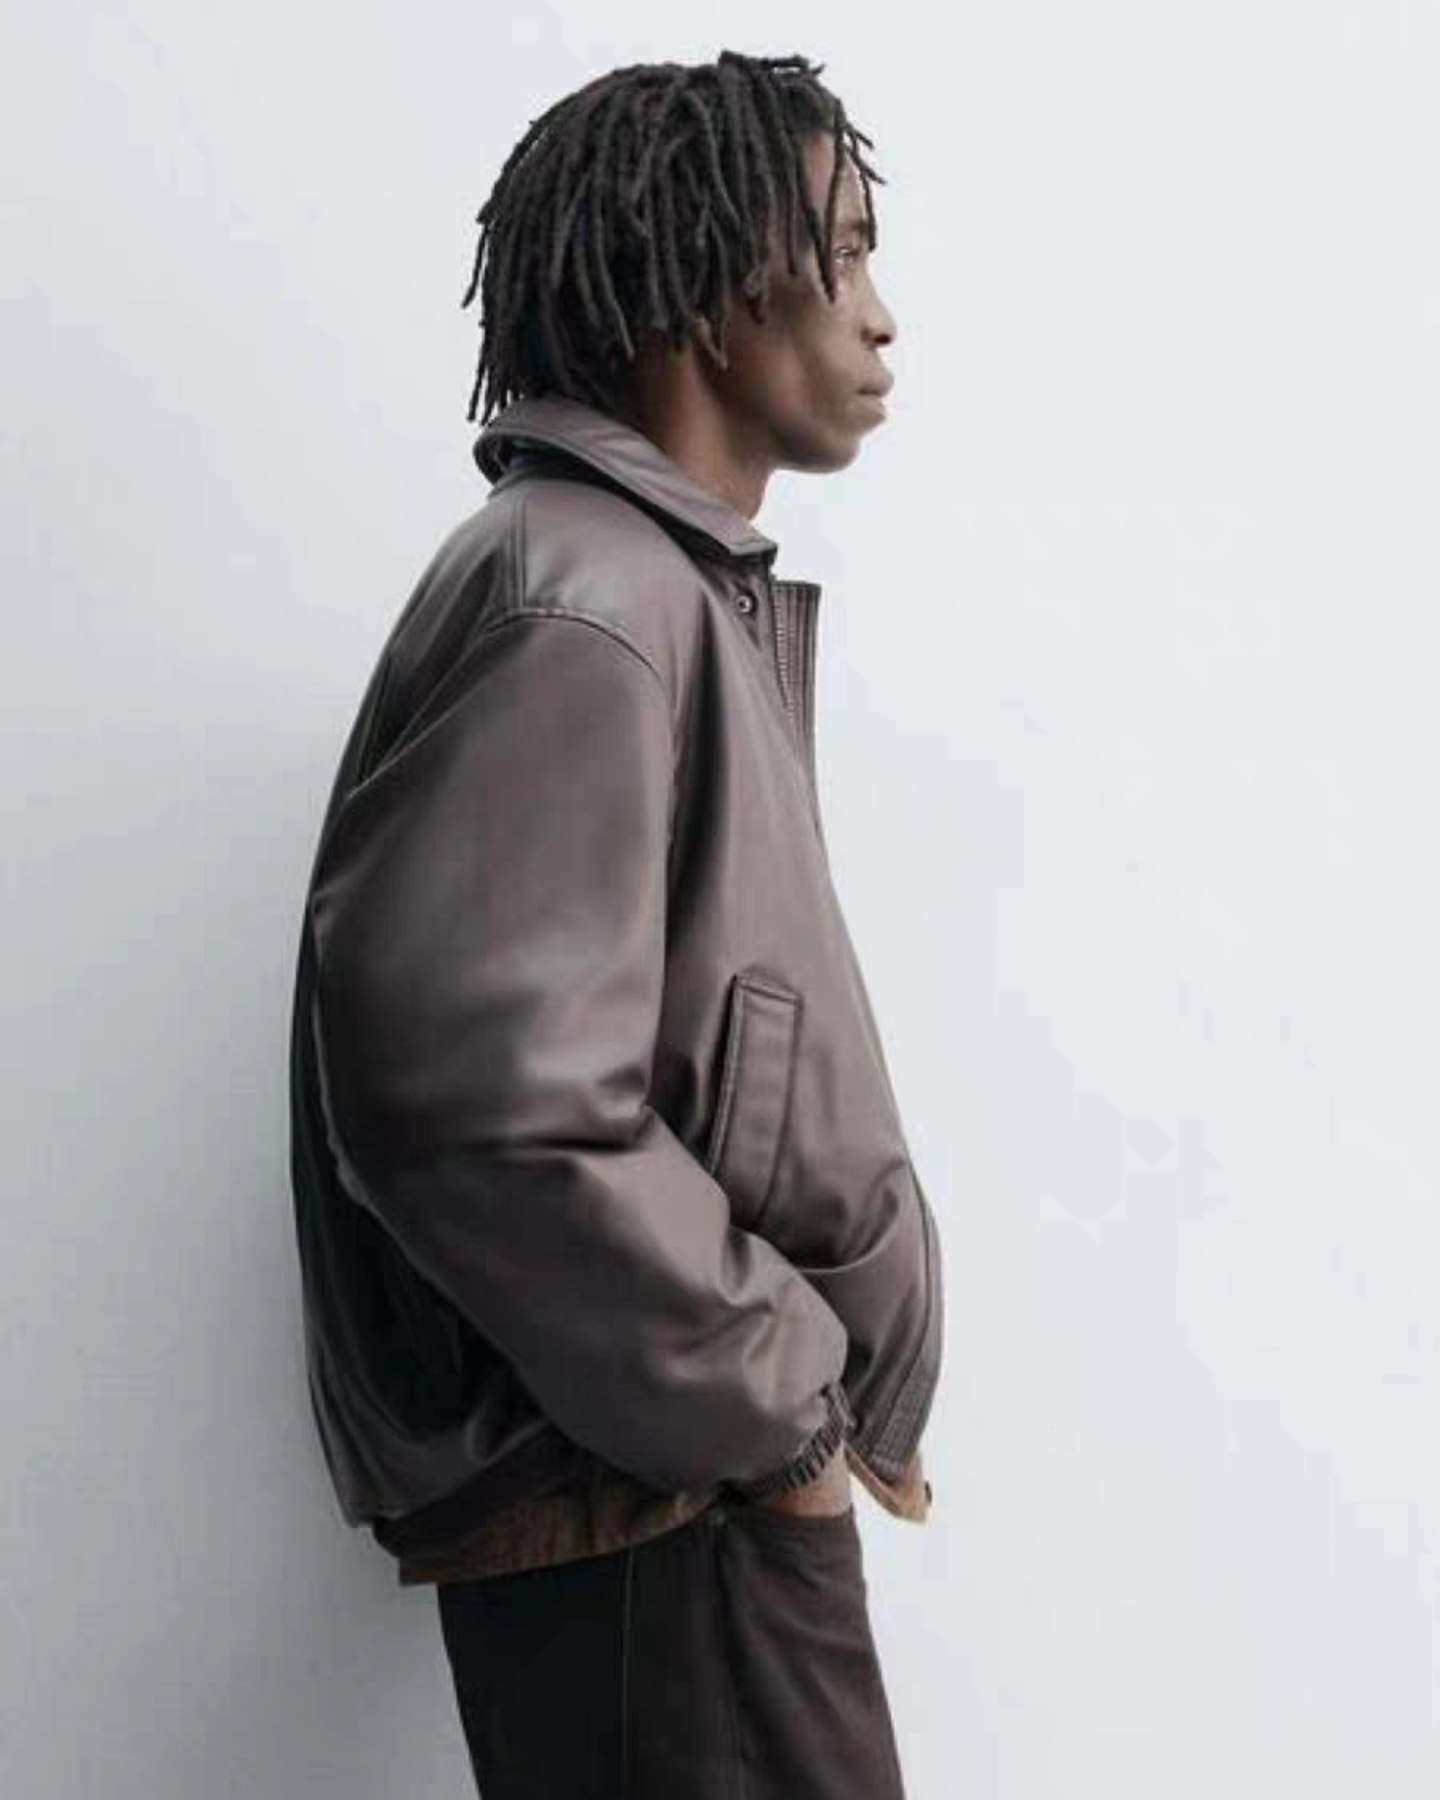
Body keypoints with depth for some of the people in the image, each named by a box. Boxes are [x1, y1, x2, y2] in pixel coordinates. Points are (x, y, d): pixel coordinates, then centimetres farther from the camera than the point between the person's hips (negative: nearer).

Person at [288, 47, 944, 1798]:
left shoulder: (686, 598, 12)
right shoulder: (582, 605, -18)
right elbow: (478, 1108, -29)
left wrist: (790, 1388, 9)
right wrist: (778, 1401, -17)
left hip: (719, 1489, 9)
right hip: (644, 1538, -9)